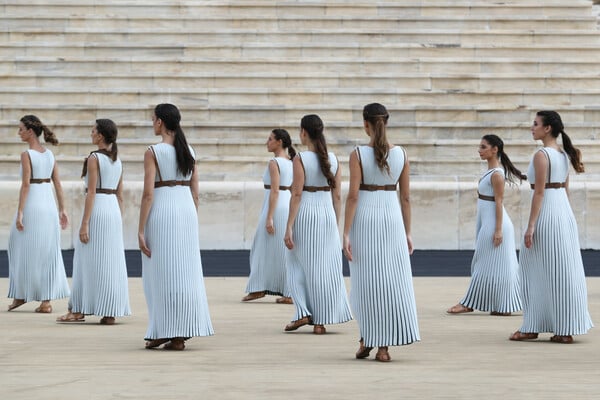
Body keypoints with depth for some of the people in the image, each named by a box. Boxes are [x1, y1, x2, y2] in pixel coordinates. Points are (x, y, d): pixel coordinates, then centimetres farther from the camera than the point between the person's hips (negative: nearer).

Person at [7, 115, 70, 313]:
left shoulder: (27, 155, -11)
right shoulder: (49, 154, 9)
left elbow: (26, 185, -15)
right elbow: (57, 183, 9)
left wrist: (19, 213, -15)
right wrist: (62, 209, 13)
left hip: (32, 205, -6)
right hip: (49, 204, 6)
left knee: (27, 252, 6)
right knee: (47, 252, 8)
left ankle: (21, 295, 14)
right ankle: (46, 300, 7)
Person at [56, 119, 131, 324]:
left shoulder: (94, 158, -10)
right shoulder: (117, 160, 12)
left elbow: (91, 192, -15)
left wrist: (84, 223, -15)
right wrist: (118, 221, 20)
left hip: (97, 209, -7)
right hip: (114, 209, 7)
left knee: (90, 261, 0)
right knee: (112, 262, 6)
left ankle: (78, 310, 6)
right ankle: (110, 312, 5)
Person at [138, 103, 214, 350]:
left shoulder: (153, 152, -7)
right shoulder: (188, 151, 11)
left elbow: (148, 193, -12)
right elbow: (195, 193, 12)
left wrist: (141, 230, -10)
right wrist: (192, 222, 20)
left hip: (162, 212, -6)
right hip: (187, 210, 6)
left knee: (162, 273, 1)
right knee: (186, 272, 7)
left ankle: (163, 332, 4)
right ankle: (180, 334, 9)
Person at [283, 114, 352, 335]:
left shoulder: (300, 159, -9)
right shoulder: (332, 159, 5)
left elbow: (297, 195, -13)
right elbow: (337, 196, 6)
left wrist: (289, 227, -12)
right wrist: (335, 224, 15)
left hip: (305, 213, -4)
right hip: (327, 213, 4)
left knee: (299, 265, 11)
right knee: (324, 268, 8)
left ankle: (303, 312, 1)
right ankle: (320, 321, 9)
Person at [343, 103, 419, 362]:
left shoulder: (358, 154, -8)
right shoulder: (401, 154, 2)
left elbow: (353, 195, -11)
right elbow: (405, 196, 5)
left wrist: (346, 233, -9)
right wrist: (407, 232, 12)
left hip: (364, 218, -2)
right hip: (392, 217, 2)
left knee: (366, 282, 8)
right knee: (392, 280, 4)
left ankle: (367, 340, 14)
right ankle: (383, 346, 1)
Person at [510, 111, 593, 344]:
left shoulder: (542, 155, -14)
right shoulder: (564, 154, 12)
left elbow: (539, 192, -18)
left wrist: (531, 226, -17)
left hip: (546, 212, -9)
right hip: (565, 212, 9)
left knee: (540, 271, 0)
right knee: (564, 270, 9)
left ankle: (532, 328, 6)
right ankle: (565, 330, 11)